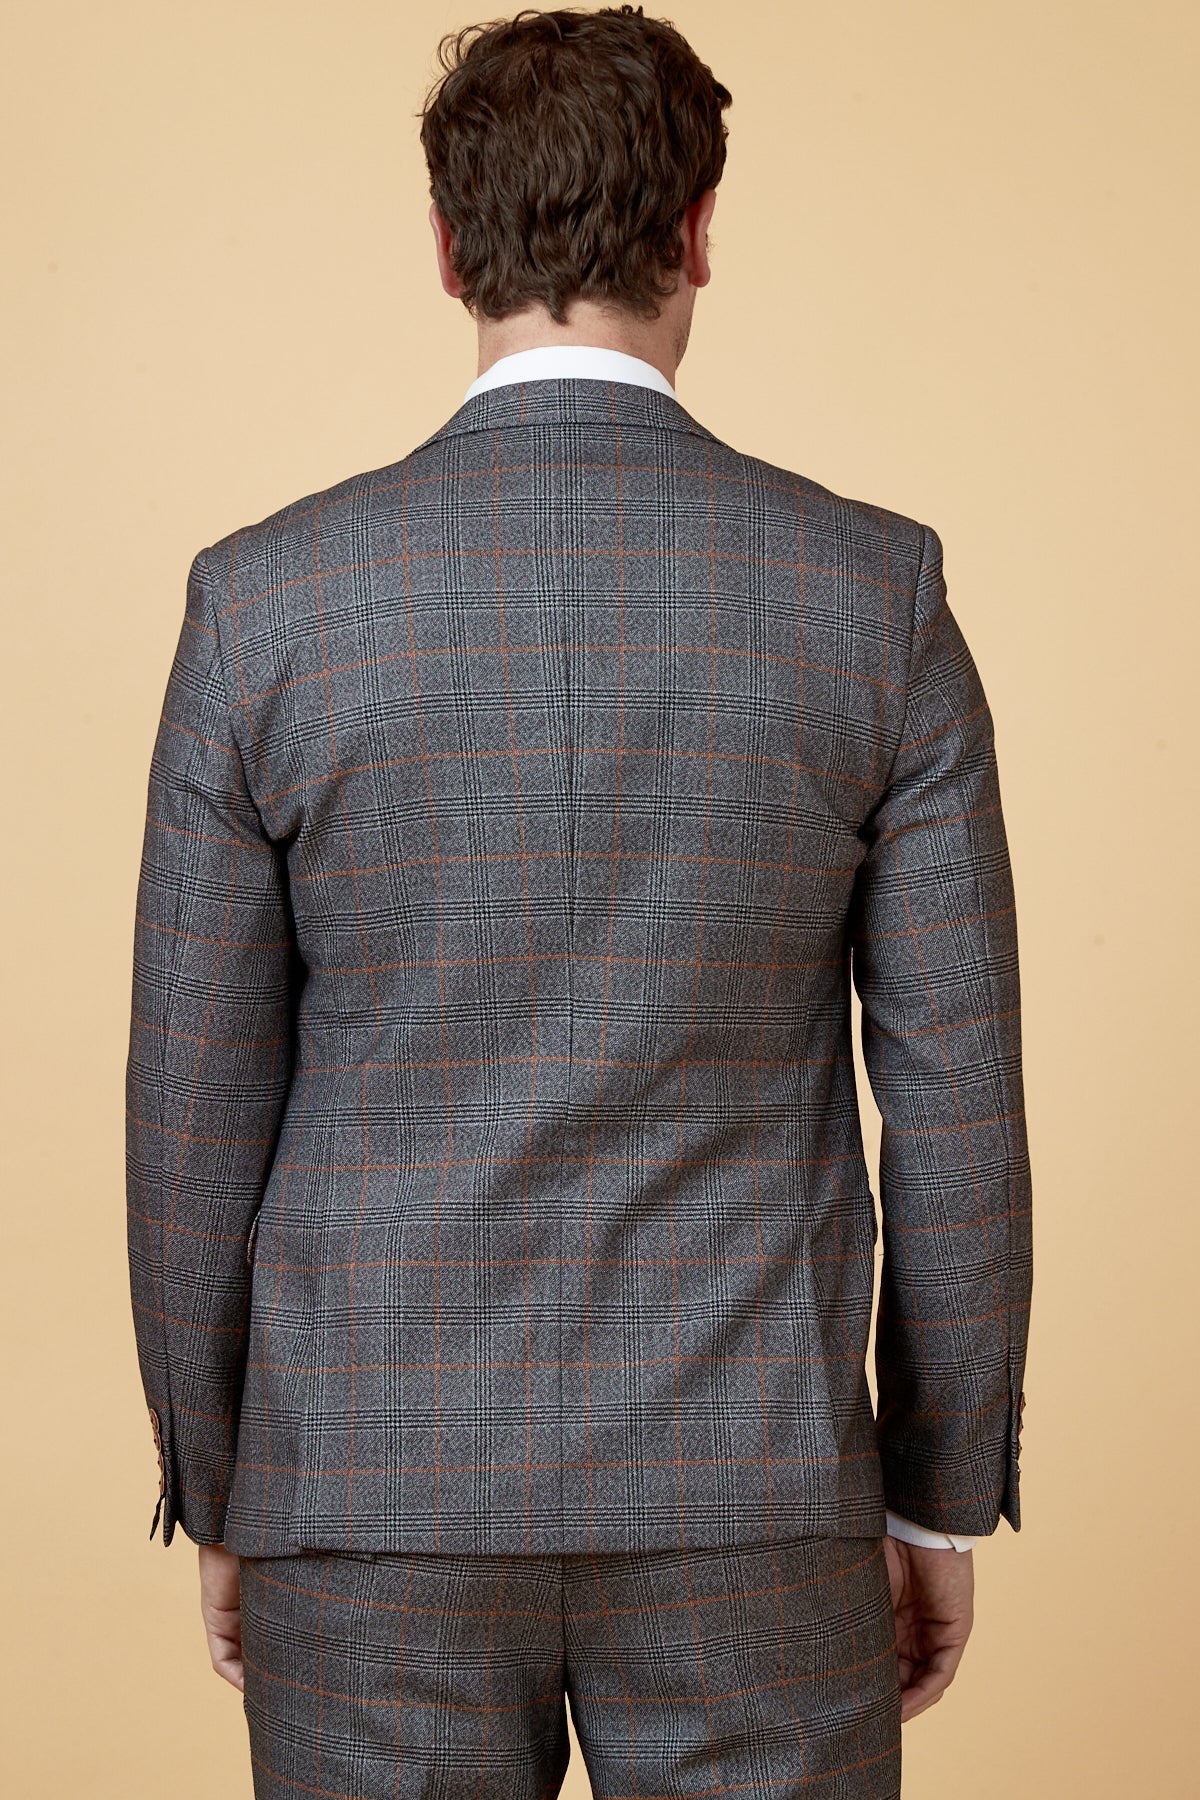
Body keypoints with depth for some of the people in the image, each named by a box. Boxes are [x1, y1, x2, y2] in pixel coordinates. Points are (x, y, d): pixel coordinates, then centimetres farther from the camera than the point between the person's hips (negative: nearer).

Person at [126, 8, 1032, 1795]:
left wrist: (222, 1506, 11)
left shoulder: (266, 599, -7)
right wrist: (942, 1500, 8)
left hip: (376, 1498, 1)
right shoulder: (874, 590, -7)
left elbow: (198, 1110, -3)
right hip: (747, 1502, 0)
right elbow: (957, 1097, -4)